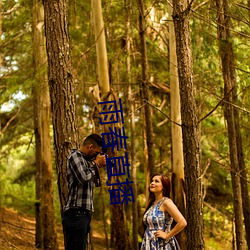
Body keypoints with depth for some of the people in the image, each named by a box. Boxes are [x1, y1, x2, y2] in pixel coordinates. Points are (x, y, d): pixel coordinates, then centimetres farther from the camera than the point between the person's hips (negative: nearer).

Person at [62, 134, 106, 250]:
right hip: (76, 213, -10)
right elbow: (84, 177, -19)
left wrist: (97, 166, 15)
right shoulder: (75, 156, -6)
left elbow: (90, 180, 27)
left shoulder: (85, 159, 21)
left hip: (83, 214, 10)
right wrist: (96, 164, -4)